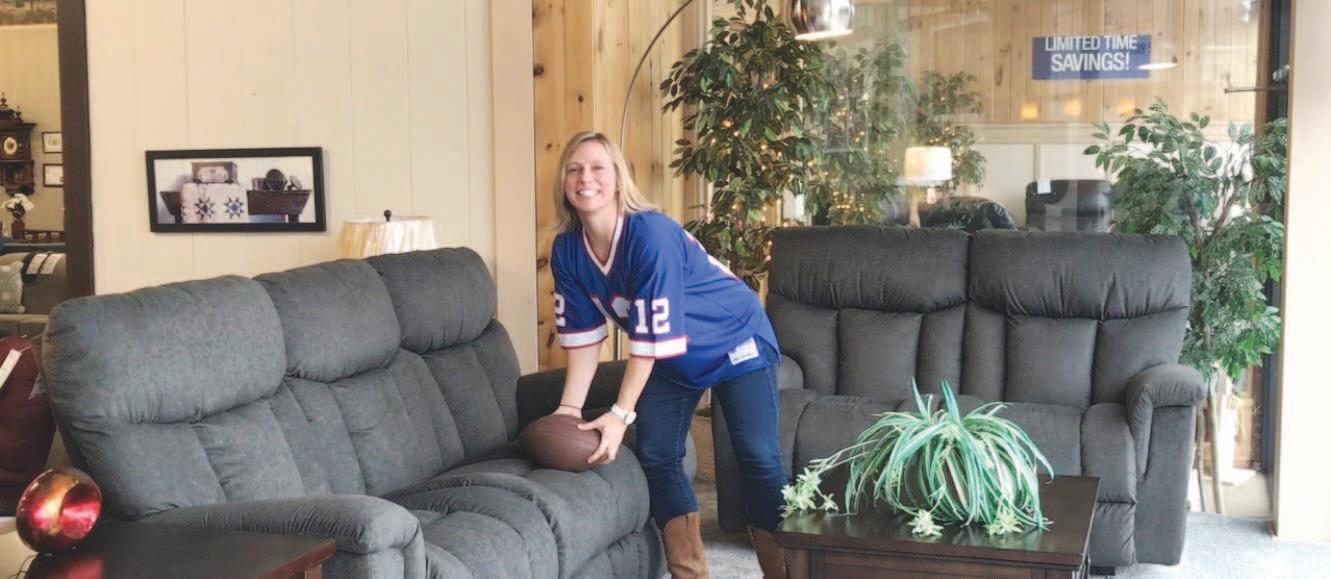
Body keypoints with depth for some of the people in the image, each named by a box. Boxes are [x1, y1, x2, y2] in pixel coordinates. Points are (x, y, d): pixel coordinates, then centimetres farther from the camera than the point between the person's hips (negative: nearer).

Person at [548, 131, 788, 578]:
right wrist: (570, 407, -13)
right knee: (656, 456, 0)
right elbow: (583, 333, -7)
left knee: (758, 457, -10)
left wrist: (620, 414, -30)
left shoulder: (651, 234, -33)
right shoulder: (566, 250, -14)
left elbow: (651, 337, -31)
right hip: (673, 359, 6)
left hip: (735, 341, -6)